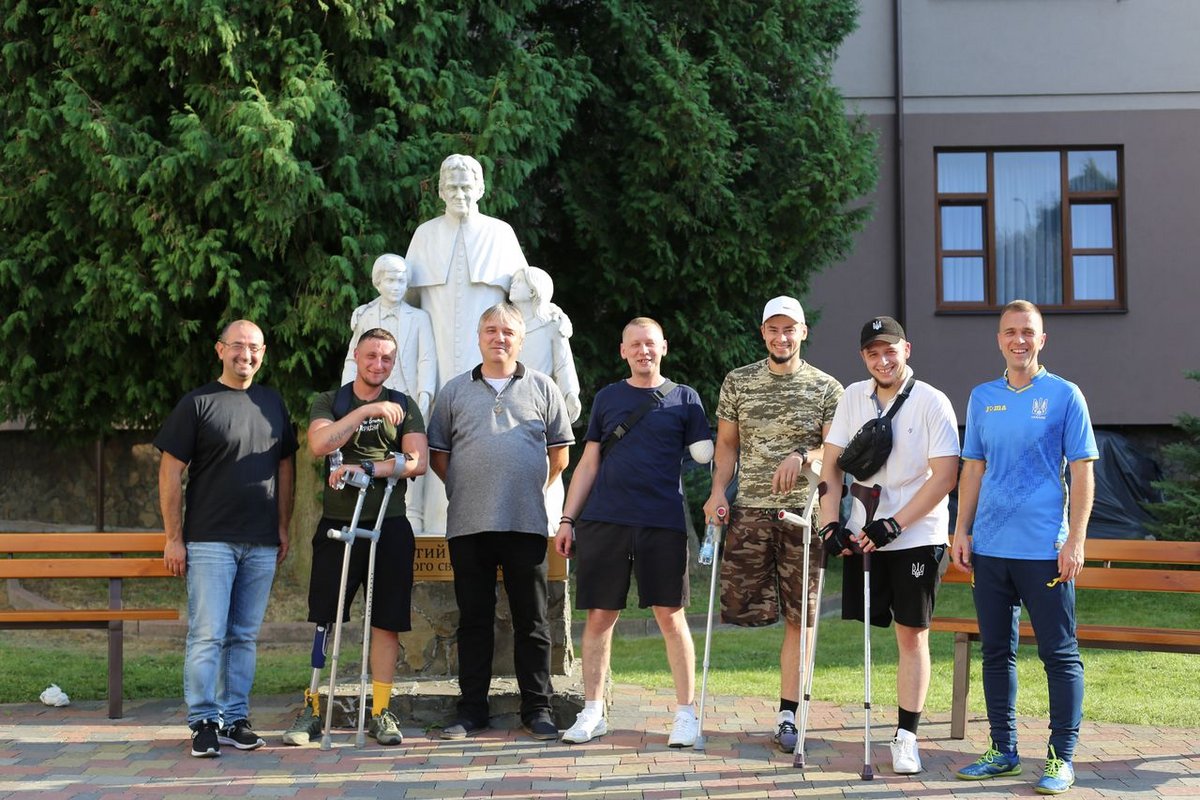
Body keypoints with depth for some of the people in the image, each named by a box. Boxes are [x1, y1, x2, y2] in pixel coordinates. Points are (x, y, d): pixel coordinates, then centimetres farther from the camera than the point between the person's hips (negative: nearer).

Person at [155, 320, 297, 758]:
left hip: (261, 543, 4)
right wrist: (174, 537, -7)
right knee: (207, 635, -4)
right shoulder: (198, 403, -2)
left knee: (244, 636, 9)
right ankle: (204, 722, 4)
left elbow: (285, 467, 18)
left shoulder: (273, 403, 13)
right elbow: (170, 472, -3)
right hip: (209, 540, -4)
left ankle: (235, 719, 16)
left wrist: (284, 528, 12)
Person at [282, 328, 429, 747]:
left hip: (389, 526, 1)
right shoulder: (330, 402, 8)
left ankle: (381, 712, 10)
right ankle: (311, 708, 9)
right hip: (337, 524, 0)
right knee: (322, 619, 0)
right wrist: (368, 410, -16)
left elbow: (418, 461, -3)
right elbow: (319, 444, -12)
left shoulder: (404, 406, 10)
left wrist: (365, 468, -13)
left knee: (386, 620, 2)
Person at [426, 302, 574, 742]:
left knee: (531, 620, 3)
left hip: (526, 523, -1)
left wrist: (531, 489, 7)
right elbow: (437, 454, 12)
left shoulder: (542, 388, 9)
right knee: (474, 619, 6)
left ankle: (537, 709, 11)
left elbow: (559, 453, 11)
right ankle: (471, 710, 14)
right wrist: (464, 490, 6)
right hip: (468, 524, 1)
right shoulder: (454, 391, 11)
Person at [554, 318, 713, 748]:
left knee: (671, 615, -1)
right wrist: (567, 519, 8)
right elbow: (589, 463, 14)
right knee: (599, 616, 4)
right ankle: (592, 713, 14)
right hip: (604, 520, 2)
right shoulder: (607, 398, 13)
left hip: (663, 522, -2)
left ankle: (686, 713, 9)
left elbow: (705, 454, 4)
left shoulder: (684, 398, 8)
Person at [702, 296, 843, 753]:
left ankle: (787, 715, 8)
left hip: (804, 512, -1)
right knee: (739, 606, -6)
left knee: (800, 616, 1)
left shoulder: (826, 388, 4)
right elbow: (727, 444, 12)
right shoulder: (738, 382, 10)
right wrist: (718, 491, -1)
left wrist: (802, 457, -19)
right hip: (750, 509, 1)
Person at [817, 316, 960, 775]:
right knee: (860, 630, 2)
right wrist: (830, 524, -4)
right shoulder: (853, 397, 6)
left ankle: (906, 736, 8)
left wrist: (892, 526, -16)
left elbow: (945, 477, -11)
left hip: (916, 536, -3)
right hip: (861, 535, 3)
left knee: (912, 634, 1)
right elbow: (831, 464, 8)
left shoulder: (932, 403, -6)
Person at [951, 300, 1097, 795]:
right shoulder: (982, 398, 10)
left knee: (1059, 654, 1)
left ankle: (1062, 756, 11)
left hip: (1044, 549, -4)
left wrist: (1075, 540, -9)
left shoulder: (1064, 396, -1)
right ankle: (1003, 750, 21)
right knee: (996, 652, 11)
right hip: (989, 548, 4)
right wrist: (962, 530, 8)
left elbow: (1082, 472, -3)